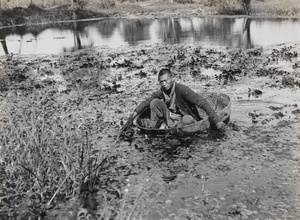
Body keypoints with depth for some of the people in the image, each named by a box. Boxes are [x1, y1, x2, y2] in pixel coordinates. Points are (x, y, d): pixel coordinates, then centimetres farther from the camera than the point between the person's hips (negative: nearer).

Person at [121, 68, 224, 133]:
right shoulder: (161, 92, -7)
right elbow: (146, 102, 1)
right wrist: (132, 118, -7)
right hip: (170, 118, 5)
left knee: (188, 120, -40)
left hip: (185, 118, -4)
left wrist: (215, 121, -32)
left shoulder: (181, 89, -24)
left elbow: (202, 102, -28)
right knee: (155, 102, -10)